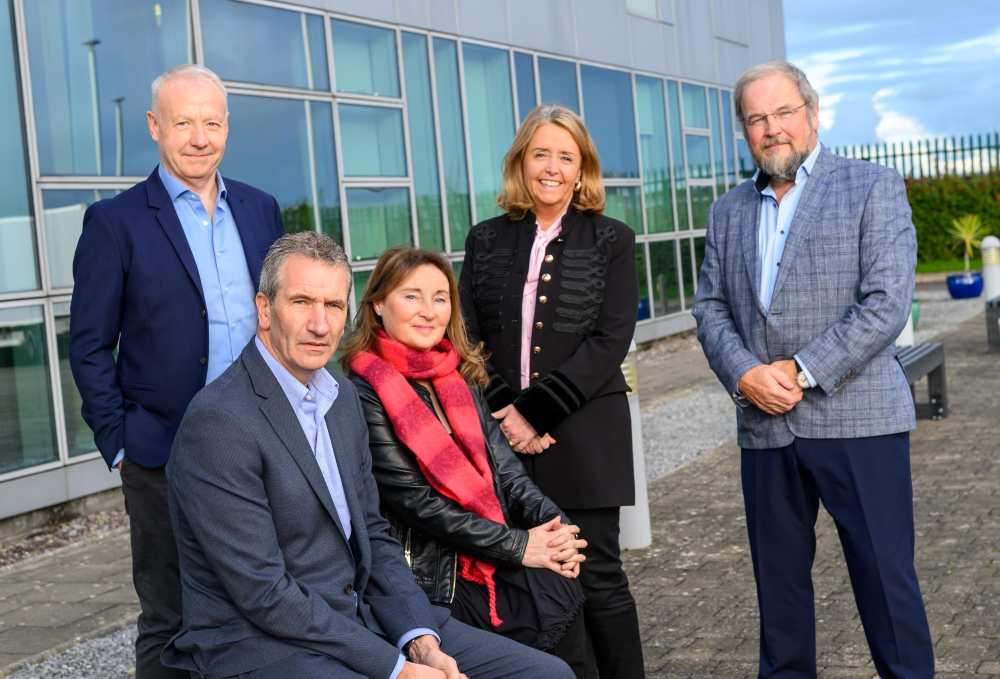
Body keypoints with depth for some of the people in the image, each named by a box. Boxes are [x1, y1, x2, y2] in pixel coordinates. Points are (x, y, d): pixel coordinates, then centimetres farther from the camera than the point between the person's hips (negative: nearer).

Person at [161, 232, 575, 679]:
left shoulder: (343, 397, 8)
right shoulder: (218, 423, -17)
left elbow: (372, 536, 12)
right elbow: (264, 595, -19)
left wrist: (421, 641, -3)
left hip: (361, 618, 8)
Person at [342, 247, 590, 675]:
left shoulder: (460, 377, 13)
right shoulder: (365, 394, -8)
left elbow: (502, 465, 8)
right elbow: (413, 499, -13)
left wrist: (553, 524, -10)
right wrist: (517, 546, -14)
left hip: (491, 556, 6)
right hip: (432, 571, -6)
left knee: (560, 589, -17)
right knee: (552, 622, -20)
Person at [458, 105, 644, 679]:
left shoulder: (612, 240, 4)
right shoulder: (486, 240, 10)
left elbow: (609, 341, -5)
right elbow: (468, 337, 6)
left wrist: (533, 409, -12)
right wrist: (506, 413, -8)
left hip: (585, 435, -2)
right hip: (505, 437, 2)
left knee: (597, 578, 0)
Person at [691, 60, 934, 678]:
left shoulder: (874, 188, -1)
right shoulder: (730, 211, 14)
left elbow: (887, 303, -10)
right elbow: (710, 308, 11)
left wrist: (802, 371, -14)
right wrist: (744, 374, -8)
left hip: (856, 418, -4)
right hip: (765, 424, 5)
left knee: (885, 574, 0)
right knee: (778, 578, 11)